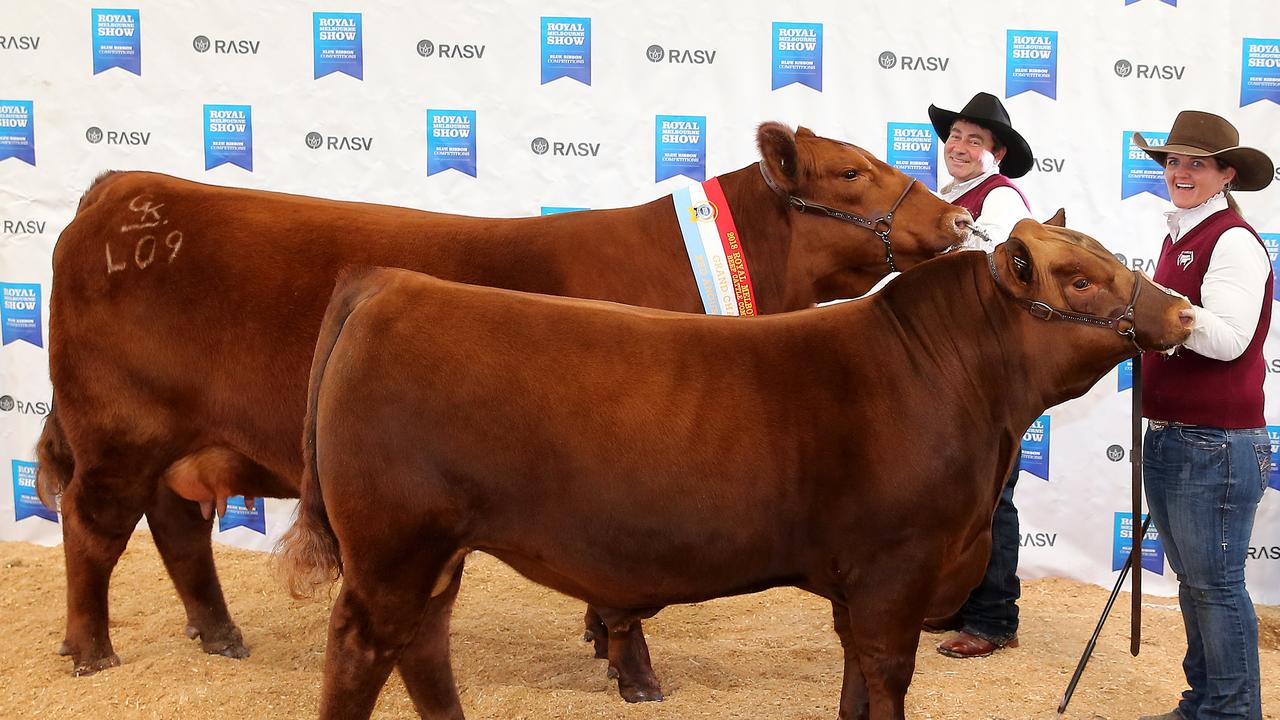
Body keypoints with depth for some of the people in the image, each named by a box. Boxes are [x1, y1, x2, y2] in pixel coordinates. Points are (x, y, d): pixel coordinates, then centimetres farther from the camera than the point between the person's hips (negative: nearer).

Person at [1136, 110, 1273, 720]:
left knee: (1215, 583, -3)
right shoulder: (1179, 236, 15)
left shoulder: (1234, 241, -13)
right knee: (1192, 580, 16)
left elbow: (1227, 338, -23)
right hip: (1168, 436, 10)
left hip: (1216, 444, -10)